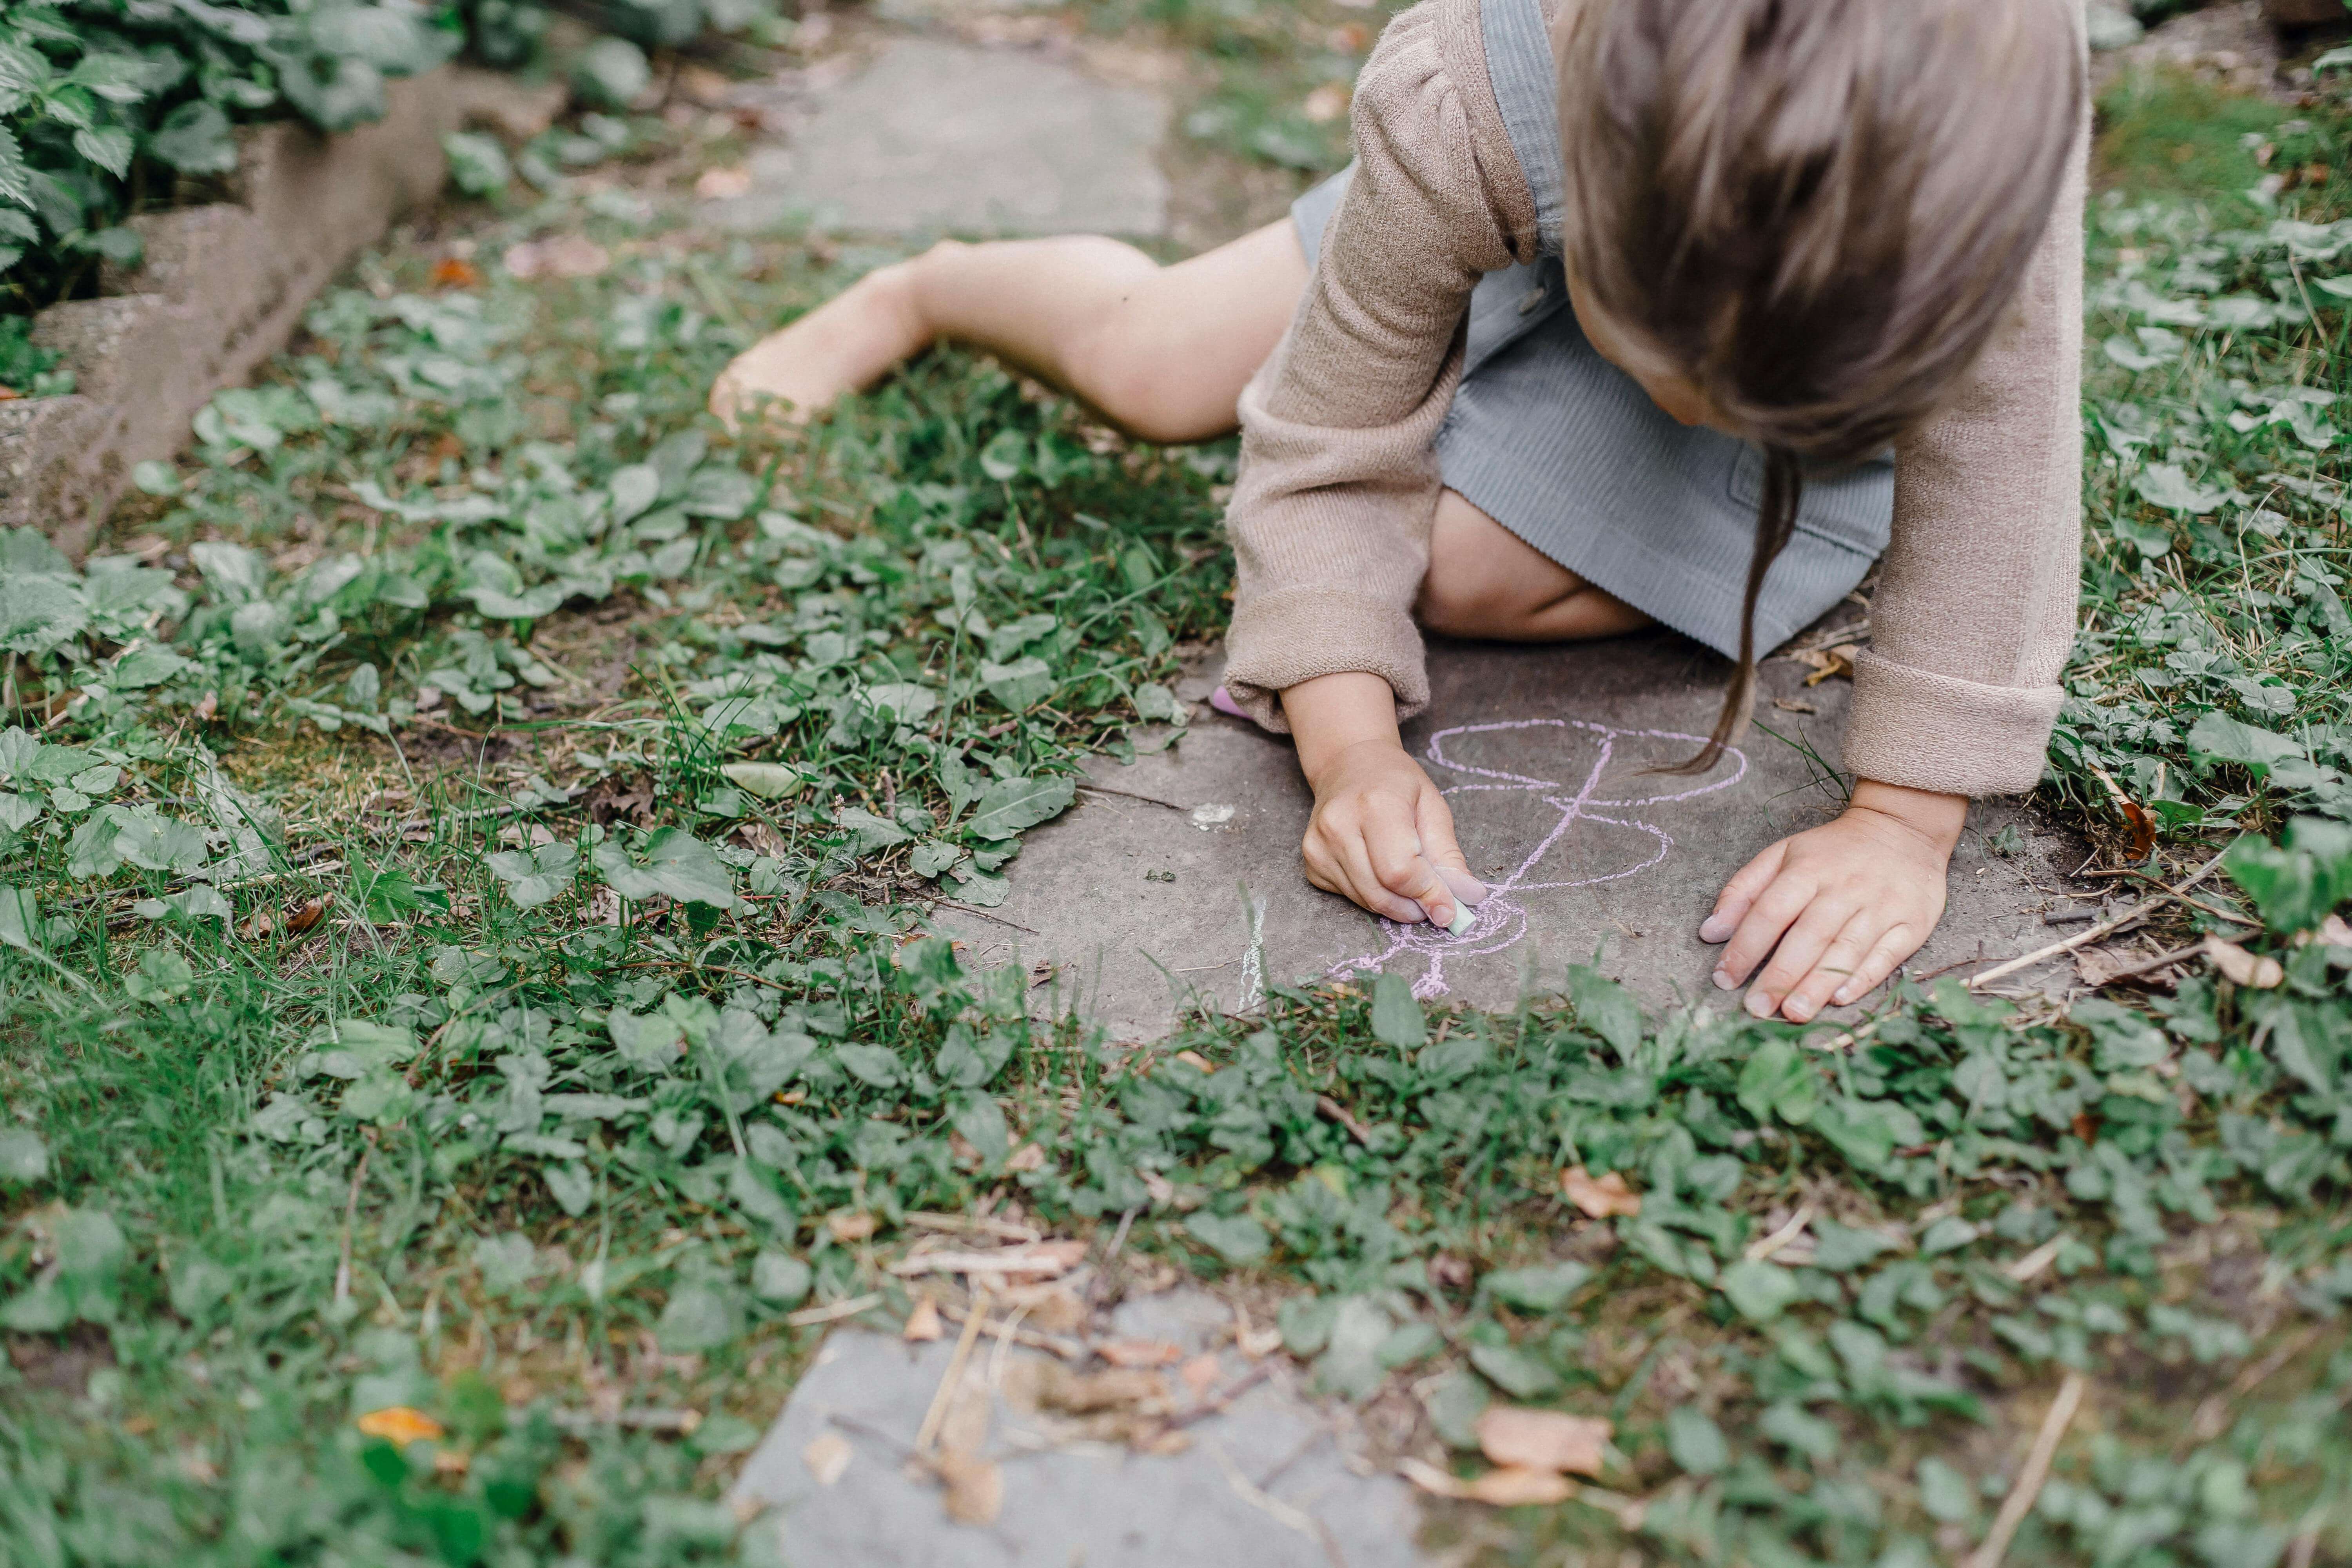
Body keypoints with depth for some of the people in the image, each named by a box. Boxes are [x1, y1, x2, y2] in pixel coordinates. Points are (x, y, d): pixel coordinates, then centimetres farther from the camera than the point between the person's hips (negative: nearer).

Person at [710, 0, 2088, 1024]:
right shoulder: (1452, 113, -46)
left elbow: (1991, 463, -37)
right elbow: (1328, 456, -31)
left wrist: (1906, 820, -41)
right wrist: (1352, 747, -44)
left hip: (1847, 352, 0)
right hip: (1506, 239, 0)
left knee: (1474, 571, -20)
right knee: (1148, 367, 7)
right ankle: (918, 292, 44)